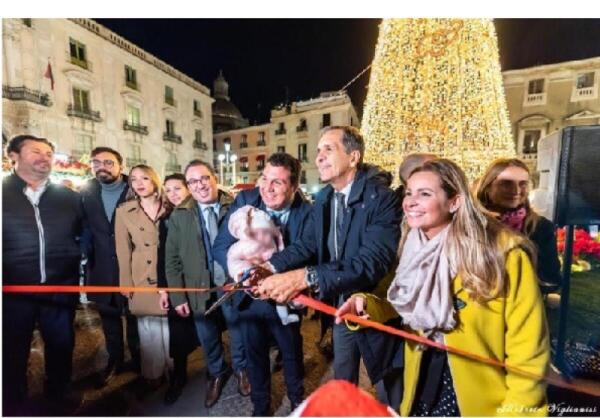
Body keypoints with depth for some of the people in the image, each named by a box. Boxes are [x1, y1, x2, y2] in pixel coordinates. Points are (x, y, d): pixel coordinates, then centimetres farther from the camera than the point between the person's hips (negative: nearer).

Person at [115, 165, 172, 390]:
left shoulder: (169, 208, 0)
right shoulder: (124, 211, 0)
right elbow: (123, 251, 1)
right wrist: (126, 283, 0)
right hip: (142, 279, 0)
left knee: (169, 324, 12)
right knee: (149, 329, 11)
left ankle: (173, 369, 32)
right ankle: (153, 374, 31)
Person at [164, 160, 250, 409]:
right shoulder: (179, 216, -3)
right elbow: (172, 260, -1)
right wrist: (178, 297, -4)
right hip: (200, 290, 2)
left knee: (239, 333, 19)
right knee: (208, 339, 22)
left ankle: (240, 369, 49)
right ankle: (217, 374, 51)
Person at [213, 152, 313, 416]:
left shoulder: (307, 212, -20)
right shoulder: (244, 200, -15)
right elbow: (220, 246, -15)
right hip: (250, 296, 1)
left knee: (292, 354, 24)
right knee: (255, 356, 23)